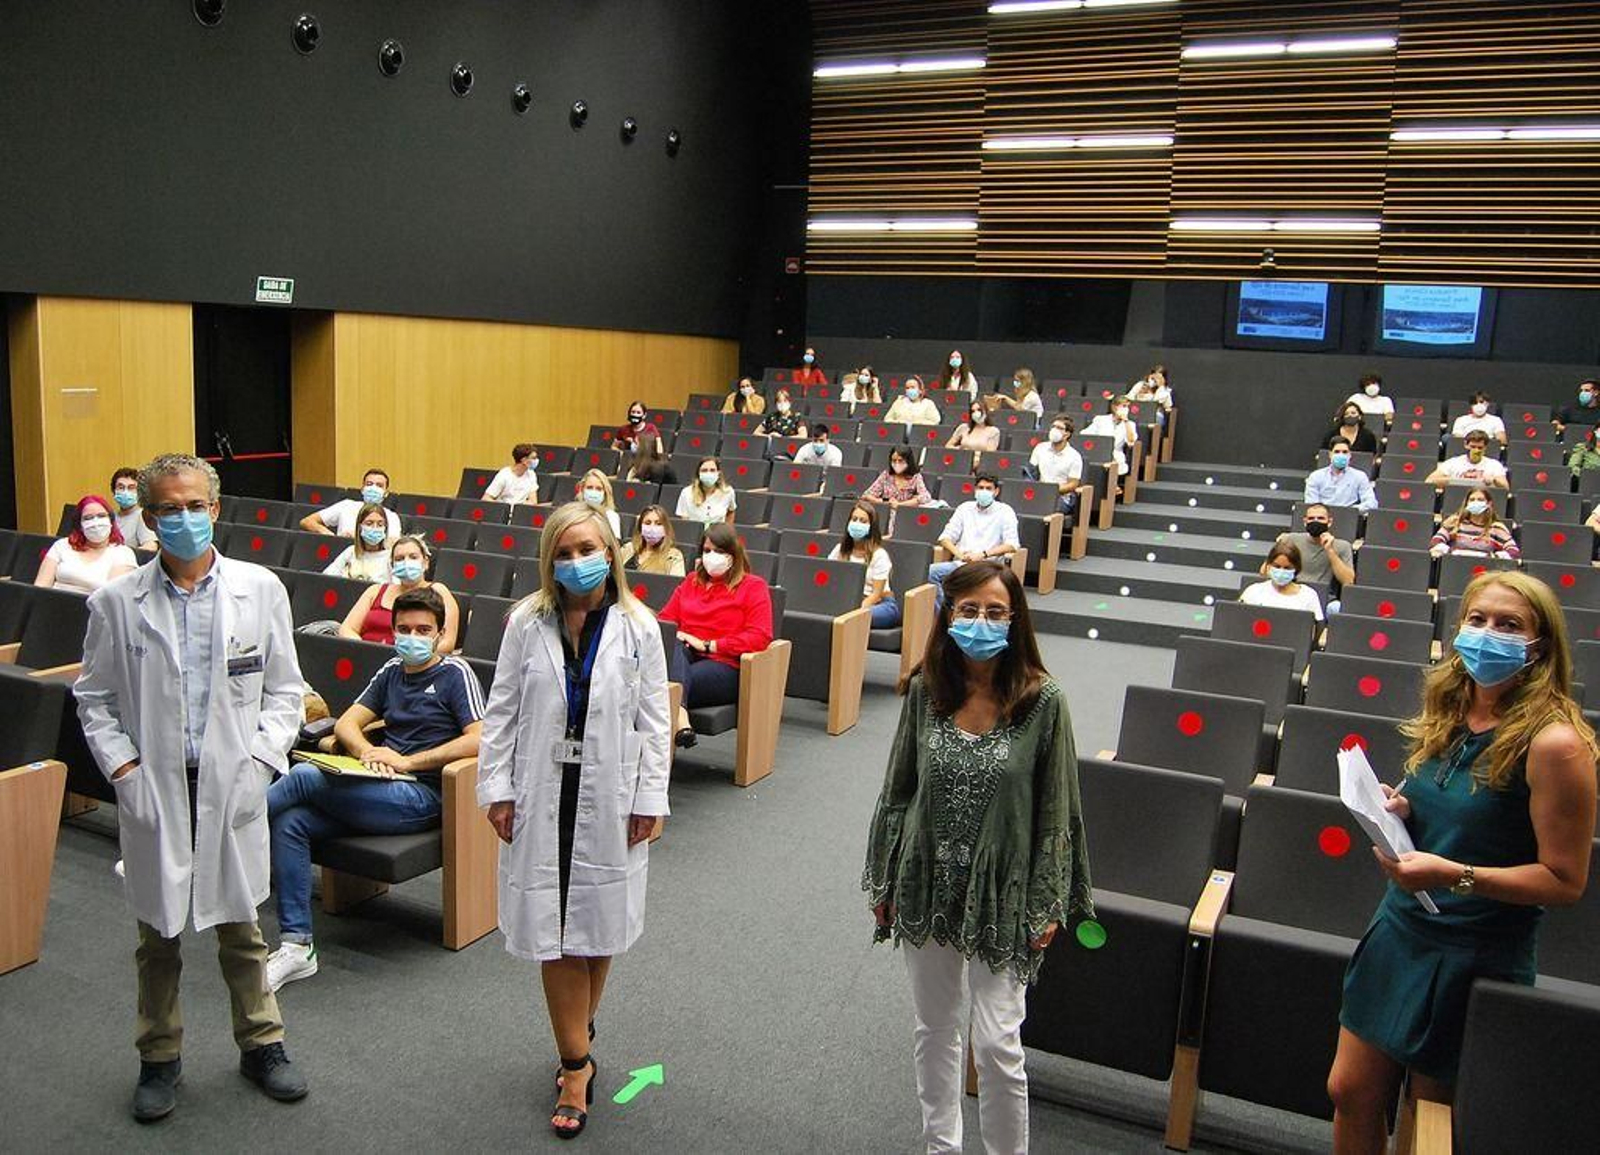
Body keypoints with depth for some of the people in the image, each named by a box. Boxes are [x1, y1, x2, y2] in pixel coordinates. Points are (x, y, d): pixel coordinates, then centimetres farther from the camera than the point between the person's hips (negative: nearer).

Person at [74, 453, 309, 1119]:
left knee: (240, 926, 12)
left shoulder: (261, 589, -1)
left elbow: (284, 689, 3)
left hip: (232, 786, 0)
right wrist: (122, 767, -6)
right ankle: (159, 1057, 31)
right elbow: (94, 698, 5)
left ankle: (261, 1044, 29)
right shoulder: (116, 603, -2)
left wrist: (261, 759, -7)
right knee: (158, 933, 13)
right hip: (153, 790, 0)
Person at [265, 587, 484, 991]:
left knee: (304, 777, -22)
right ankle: (296, 946, -13)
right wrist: (367, 750, -7)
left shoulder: (456, 673, 1)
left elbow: (479, 740, -12)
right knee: (290, 822, -17)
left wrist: (407, 762, -13)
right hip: (380, 792, 7)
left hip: (421, 797, -7)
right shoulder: (392, 670, 22)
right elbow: (347, 723, 17)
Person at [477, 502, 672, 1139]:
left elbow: (654, 720, 0)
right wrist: (497, 789, -1)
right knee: (553, 930, 2)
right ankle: (577, 1065, 15)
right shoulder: (527, 621, -1)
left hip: (609, 795, 0)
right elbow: (501, 710, 3)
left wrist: (649, 798, -3)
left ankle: (578, 1035, 35)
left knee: (598, 923, 11)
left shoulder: (637, 627, -3)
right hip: (544, 793, 0)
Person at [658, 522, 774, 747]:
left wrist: (708, 644, -11)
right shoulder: (691, 581, 26)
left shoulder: (753, 586, 7)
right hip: (683, 655, 4)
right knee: (673, 646, -35)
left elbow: (759, 638, -7)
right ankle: (681, 720, -55)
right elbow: (666, 618, 21)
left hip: (725, 666, -4)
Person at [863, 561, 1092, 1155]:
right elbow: (898, 789, 4)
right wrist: (883, 882, 7)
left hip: (1001, 893, -3)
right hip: (928, 885, 4)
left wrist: (1047, 904, -5)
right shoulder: (925, 692, -5)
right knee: (933, 1028, 19)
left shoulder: (1043, 701, -13)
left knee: (997, 1043, 0)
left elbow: (1055, 811, -7)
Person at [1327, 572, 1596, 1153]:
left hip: (1477, 960, -6)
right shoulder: (1447, 717, 3)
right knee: (1350, 1094, 13)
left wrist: (1454, 875, -27)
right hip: (1399, 931, 6)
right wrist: (1399, 813, -4)